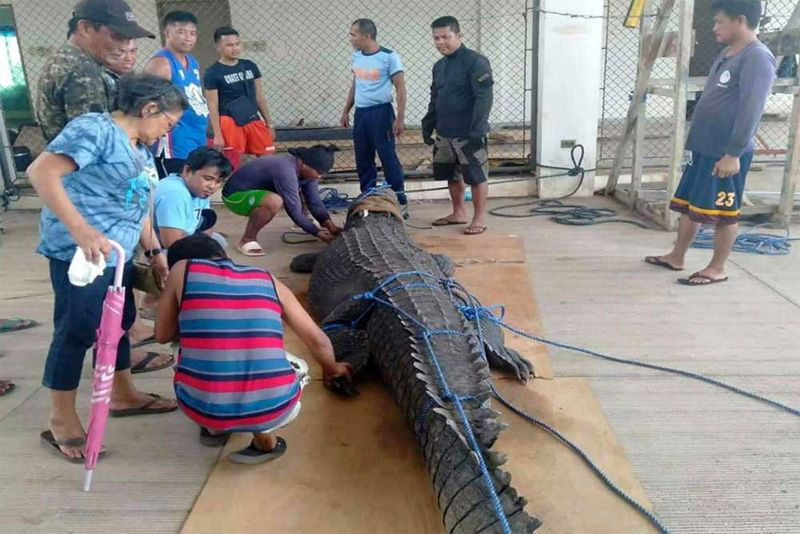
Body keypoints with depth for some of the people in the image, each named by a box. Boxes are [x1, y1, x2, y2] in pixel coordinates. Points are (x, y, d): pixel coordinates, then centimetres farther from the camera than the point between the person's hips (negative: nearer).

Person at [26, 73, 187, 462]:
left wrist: (154, 251, 18)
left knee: (119, 323, 19)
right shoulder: (96, 129, -13)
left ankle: (123, 395, 37)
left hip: (117, 255, 10)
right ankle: (61, 420, 14)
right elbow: (41, 172, -23)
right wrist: (80, 230, -31)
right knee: (76, 331, -1)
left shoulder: (141, 150, 15)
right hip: (80, 254, -9)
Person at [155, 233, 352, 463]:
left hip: (201, 405, 1)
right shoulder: (268, 280, 12)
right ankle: (264, 437, 14)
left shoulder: (182, 269, 8)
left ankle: (214, 428, 27)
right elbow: (318, 341, 17)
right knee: (297, 367, 33)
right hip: (271, 409, 0)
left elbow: (163, 335, 18)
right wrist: (332, 369, 38)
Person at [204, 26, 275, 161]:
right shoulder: (212, 73, -5)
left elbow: (260, 97, 14)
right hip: (230, 122, -5)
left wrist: (269, 123, 12)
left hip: (254, 120, 5)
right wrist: (217, 134, -12)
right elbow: (213, 106, -6)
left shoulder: (250, 66, 10)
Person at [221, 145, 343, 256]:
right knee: (274, 201, -36)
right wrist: (318, 233, -23)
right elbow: (294, 211, -31)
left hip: (256, 191, 9)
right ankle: (247, 240, -16)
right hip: (235, 195, -9)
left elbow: (315, 202, -5)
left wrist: (331, 226, -17)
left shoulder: (304, 169, -6)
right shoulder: (286, 171, -33)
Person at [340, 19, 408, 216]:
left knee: (388, 158, -5)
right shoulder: (357, 56, 10)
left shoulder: (389, 57, -10)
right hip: (360, 113, 7)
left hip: (380, 112, -7)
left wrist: (400, 118, -16)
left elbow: (400, 88, -10)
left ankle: (400, 202, 2)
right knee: (363, 161, 10)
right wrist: (346, 110, 20)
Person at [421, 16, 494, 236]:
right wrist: (427, 126, 17)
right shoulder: (439, 66, 14)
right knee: (452, 175, 14)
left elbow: (484, 98, -17)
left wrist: (477, 129, -23)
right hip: (444, 134, 8)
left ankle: (480, 218, 8)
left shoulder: (476, 62, -11)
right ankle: (458, 213, 29)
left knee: (476, 176, -1)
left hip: (468, 134, -8)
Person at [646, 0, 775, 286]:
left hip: (727, 154, -9)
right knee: (688, 204, 15)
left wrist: (733, 153, -24)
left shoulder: (757, 58, -15)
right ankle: (677, 257, 27)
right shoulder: (727, 54, 15)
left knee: (724, 212, 2)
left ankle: (717, 269, 12)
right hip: (704, 148, 9)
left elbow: (751, 110, -21)